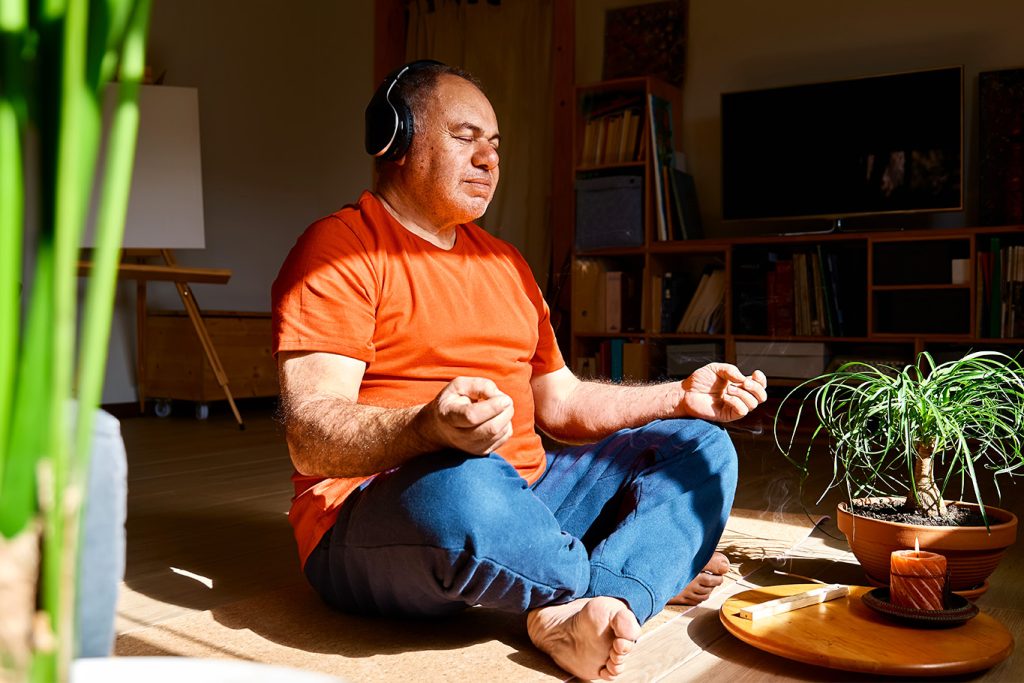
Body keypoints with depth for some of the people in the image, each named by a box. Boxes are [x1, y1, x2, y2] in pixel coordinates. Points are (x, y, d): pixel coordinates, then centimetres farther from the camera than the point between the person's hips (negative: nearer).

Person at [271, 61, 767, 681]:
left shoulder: (505, 262, 19)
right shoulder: (341, 248, -6)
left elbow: (561, 403, 21)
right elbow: (310, 439, -16)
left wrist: (681, 396, 8)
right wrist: (431, 427, -36)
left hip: (523, 494, 8)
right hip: (374, 514, -7)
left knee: (701, 448, 2)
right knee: (466, 485, -40)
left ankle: (586, 612, -25)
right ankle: (653, 574, -7)